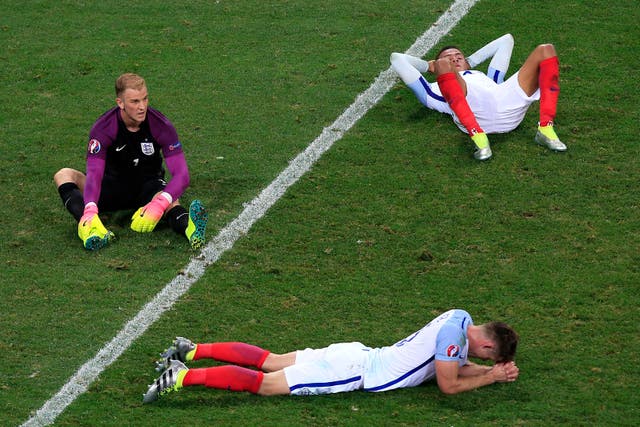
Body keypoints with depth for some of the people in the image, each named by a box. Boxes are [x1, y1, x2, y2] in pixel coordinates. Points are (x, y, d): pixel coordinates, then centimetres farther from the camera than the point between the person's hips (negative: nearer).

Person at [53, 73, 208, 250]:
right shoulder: (103, 128, -19)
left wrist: (160, 205, -44)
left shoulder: (161, 126, -17)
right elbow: (94, 173, -30)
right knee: (64, 175, -25)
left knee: (171, 203, -36)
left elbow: (181, 174, -23)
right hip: (113, 186, 1)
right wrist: (90, 210, -51)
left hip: (149, 187, -1)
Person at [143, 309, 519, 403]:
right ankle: (182, 377, -15)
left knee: (270, 361, 12)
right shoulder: (454, 330, -19)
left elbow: (458, 366, 23)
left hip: (357, 356, 8)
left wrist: (495, 370, 11)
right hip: (356, 372, -8)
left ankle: (192, 351, 13)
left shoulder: (461, 319, 9)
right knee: (264, 383, -11)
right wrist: (490, 376, -5)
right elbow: (449, 385, -16)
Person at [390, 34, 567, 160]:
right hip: (473, 109, -4)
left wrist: (471, 61, 57)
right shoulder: (436, 90, 38)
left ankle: (546, 128, -21)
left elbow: (506, 40, 59)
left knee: (546, 51, -3)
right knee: (443, 65, -28)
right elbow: (397, 58, 38)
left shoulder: (486, 78, 47)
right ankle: (478, 137, -42)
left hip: (510, 108, 4)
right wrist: (429, 66, 51)